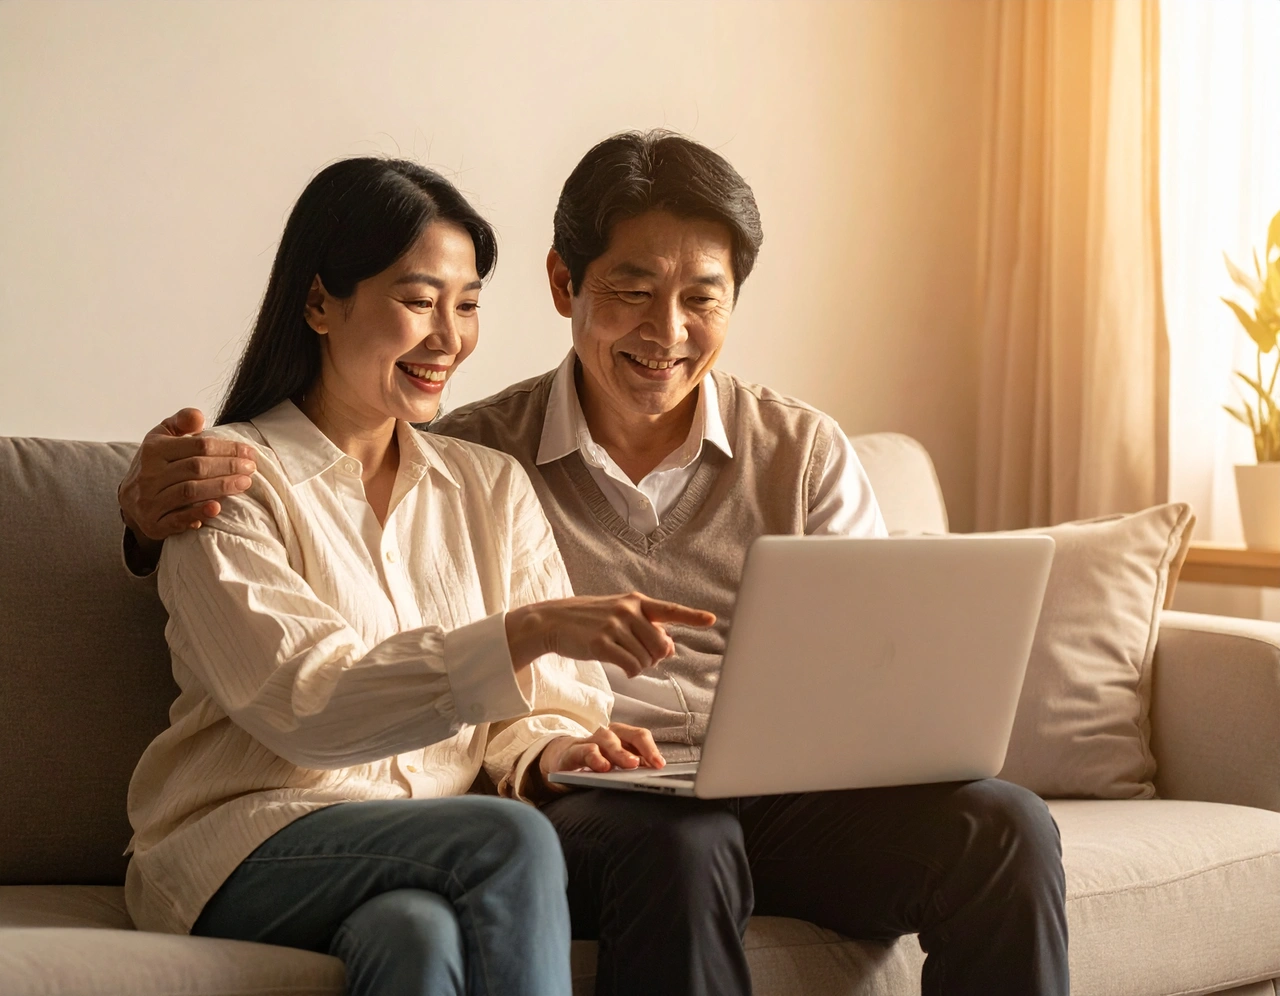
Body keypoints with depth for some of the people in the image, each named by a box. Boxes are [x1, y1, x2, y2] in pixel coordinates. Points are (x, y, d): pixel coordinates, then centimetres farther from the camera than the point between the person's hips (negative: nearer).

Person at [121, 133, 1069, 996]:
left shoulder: (806, 453, 14)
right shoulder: (473, 456, 9)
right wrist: (164, 501, -14)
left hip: (786, 799, 3)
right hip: (583, 808, -3)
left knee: (1005, 826, -24)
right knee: (680, 844, -38)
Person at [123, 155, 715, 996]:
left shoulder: (490, 486, 16)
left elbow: (536, 707, 11)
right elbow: (306, 705, -16)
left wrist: (553, 747, -15)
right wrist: (530, 630, -27)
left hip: (442, 849, 3)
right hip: (248, 846, -3)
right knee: (511, 839, -32)